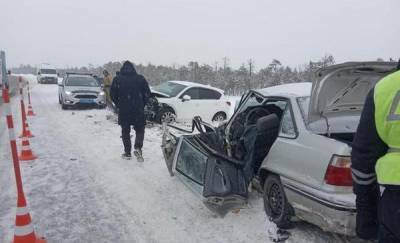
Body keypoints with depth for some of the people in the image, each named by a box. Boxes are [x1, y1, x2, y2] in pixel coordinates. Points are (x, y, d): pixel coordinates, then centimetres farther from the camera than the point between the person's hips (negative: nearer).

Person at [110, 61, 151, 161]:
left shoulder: (117, 79, 1)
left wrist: (119, 105, 14)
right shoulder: (140, 78, 1)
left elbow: (113, 95, 1)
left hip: (123, 111, 0)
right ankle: (138, 148, -7)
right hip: (138, 110, 0)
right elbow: (147, 93, 2)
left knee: (125, 131, 12)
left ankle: (127, 153, 14)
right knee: (140, 129, 13)